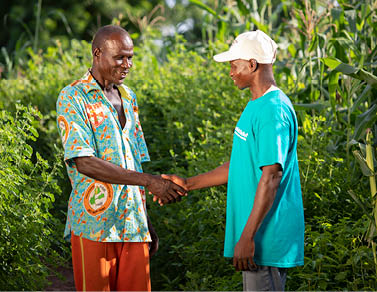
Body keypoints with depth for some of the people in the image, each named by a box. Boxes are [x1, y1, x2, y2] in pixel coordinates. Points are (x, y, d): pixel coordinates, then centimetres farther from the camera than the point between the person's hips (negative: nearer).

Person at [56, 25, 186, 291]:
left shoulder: (129, 97, 16)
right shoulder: (73, 98, -5)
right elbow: (84, 162, -16)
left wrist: (147, 223, 16)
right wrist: (149, 181, -20)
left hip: (133, 225, 6)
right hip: (94, 224, -6)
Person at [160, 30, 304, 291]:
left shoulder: (273, 111, -18)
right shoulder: (256, 106, 15)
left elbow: (271, 177, -23)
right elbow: (242, 166, 22)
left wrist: (247, 237, -24)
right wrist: (188, 184, 19)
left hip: (267, 237, -10)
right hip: (256, 232, 10)